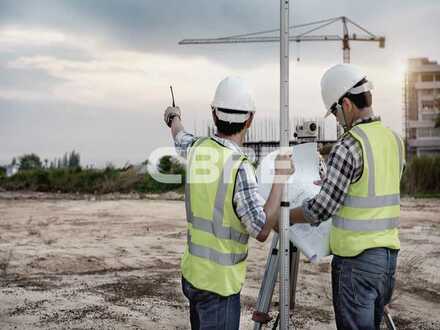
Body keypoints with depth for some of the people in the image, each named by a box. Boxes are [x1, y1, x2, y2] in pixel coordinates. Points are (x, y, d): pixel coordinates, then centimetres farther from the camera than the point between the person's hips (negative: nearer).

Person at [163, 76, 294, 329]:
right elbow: (261, 230, -26)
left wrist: (174, 118, 45)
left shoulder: (197, 149, -2)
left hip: (191, 273, 7)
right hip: (219, 283, -7)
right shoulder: (240, 167, -23)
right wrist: (281, 177, -20)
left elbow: (180, 137, 23)